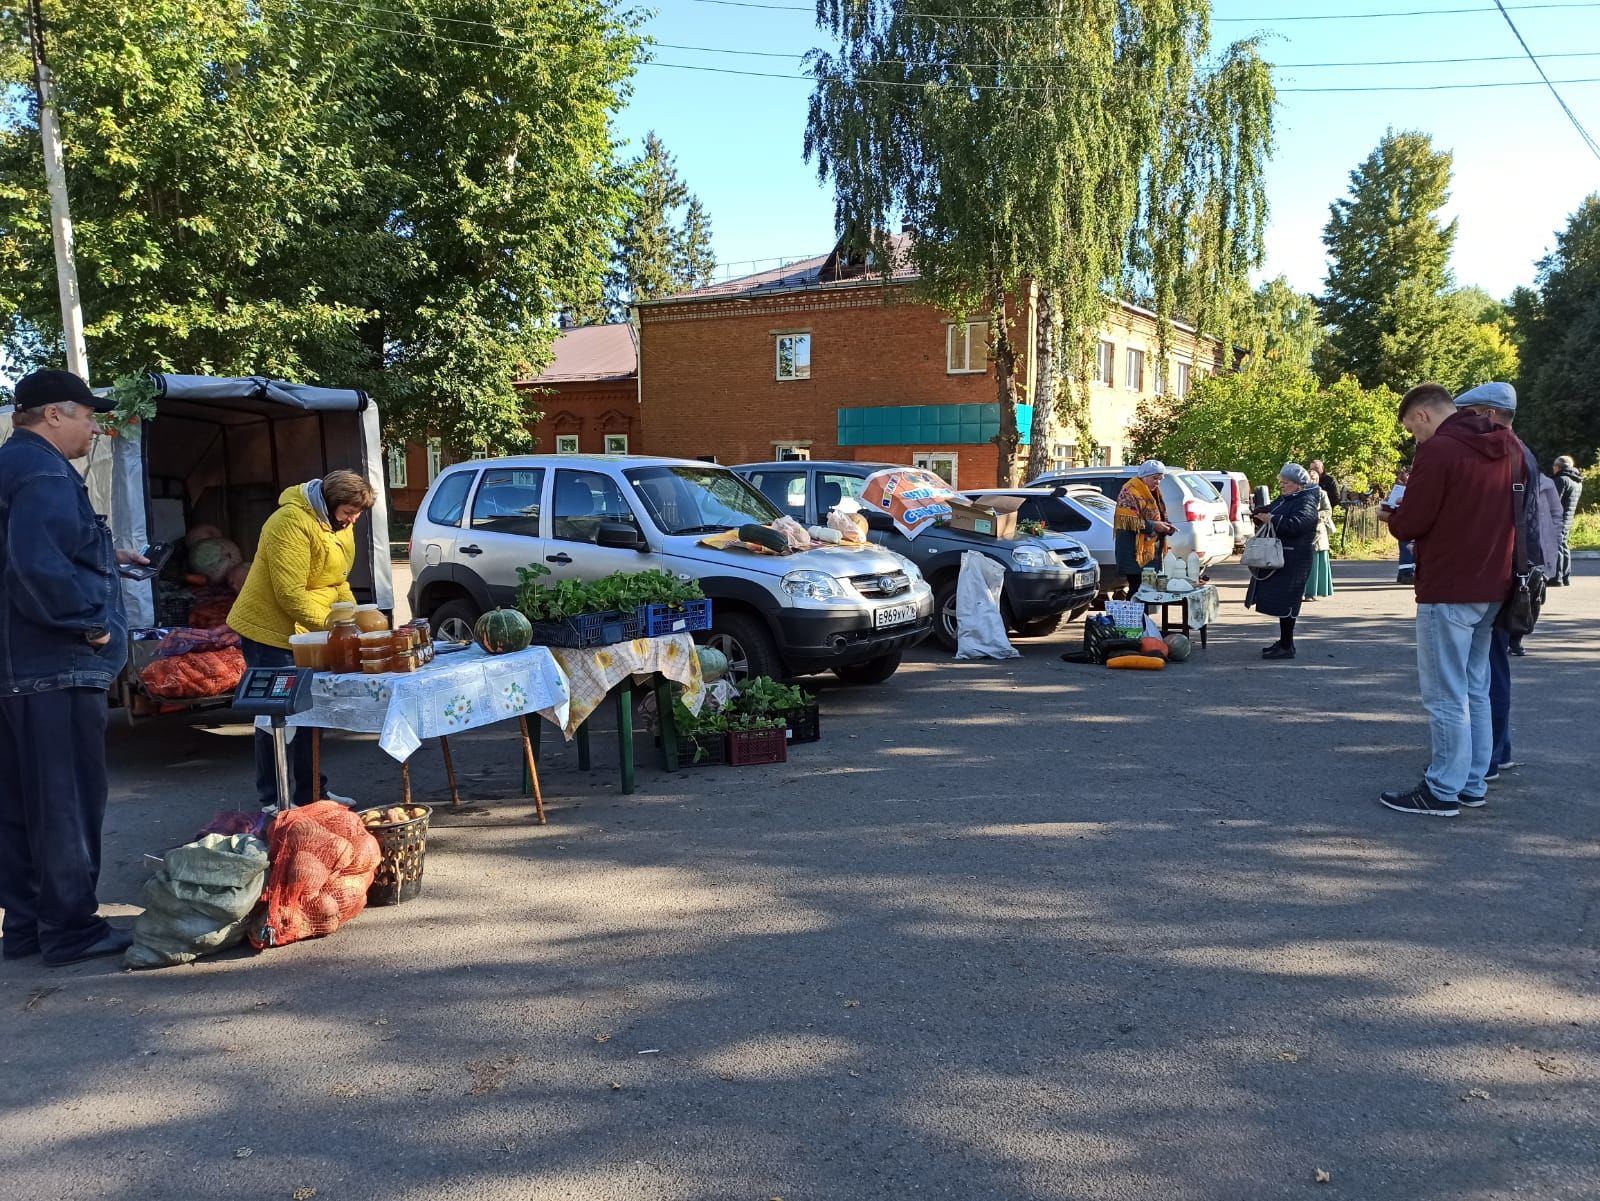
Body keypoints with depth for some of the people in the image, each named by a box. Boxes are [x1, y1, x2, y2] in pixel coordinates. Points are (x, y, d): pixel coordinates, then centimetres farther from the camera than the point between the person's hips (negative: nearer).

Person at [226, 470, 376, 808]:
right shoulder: (293, 522, -23)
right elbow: (290, 593, -26)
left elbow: (338, 580, 14)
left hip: (307, 633, 9)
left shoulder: (339, 524, 8)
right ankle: (273, 802, 5)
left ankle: (312, 793, 23)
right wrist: (329, 623, -27)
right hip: (271, 630, -9)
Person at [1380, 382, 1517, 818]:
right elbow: (1510, 512, 19)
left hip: (1447, 592, -9)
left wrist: (1395, 513, 6)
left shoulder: (1437, 450, -15)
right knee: (1475, 691, 15)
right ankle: (1473, 783, 21)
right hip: (1492, 589, 9)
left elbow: (1410, 523, -17)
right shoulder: (1506, 448, 12)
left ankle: (1443, 791, 4)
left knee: (1446, 696, -2)